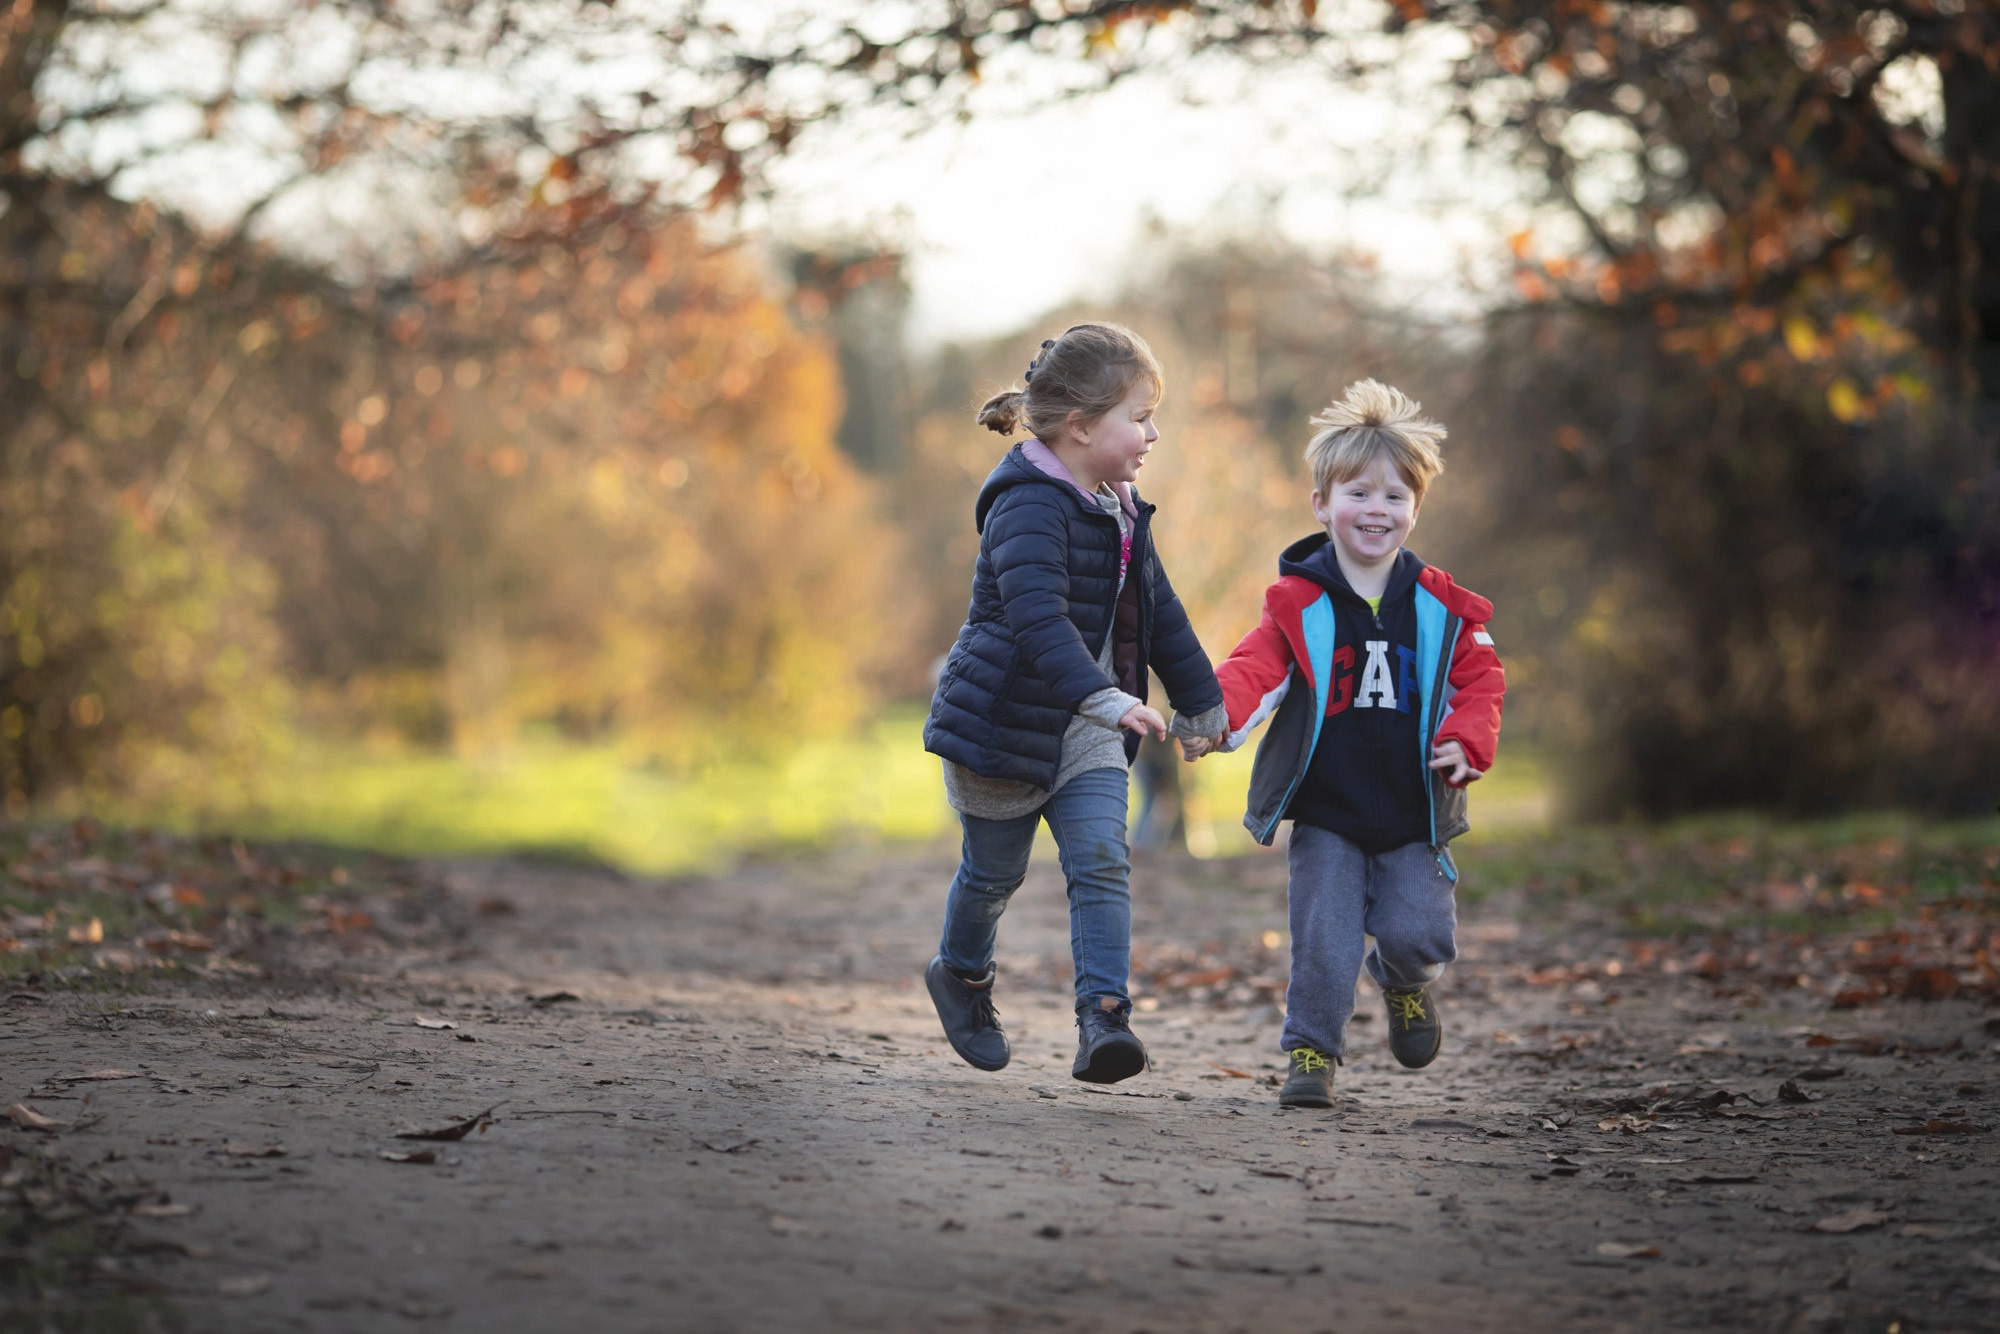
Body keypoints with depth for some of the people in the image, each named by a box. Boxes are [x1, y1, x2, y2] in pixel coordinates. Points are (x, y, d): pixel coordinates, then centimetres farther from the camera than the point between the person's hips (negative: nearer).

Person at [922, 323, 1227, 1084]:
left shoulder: (1120, 509, 6)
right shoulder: (1029, 507, -23)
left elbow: (1156, 608, 19)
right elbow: (1038, 617, -37)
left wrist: (1202, 702, 25)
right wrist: (1105, 699, -48)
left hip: (1086, 733, 7)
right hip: (1006, 720, -6)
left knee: (1102, 862, -10)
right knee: (995, 871, 11)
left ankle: (1102, 1016, -14)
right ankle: (963, 975, 38)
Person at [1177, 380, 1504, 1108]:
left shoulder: (1441, 608, 3)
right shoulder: (1298, 606, -3)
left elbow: (1480, 681, 8)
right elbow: (1253, 668, -13)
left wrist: (1466, 743, -10)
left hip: (1414, 820, 1)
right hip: (1325, 815, -1)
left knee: (1417, 932, -7)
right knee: (1323, 939, -8)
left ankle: (1405, 983, 27)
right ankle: (1312, 1051, 10)